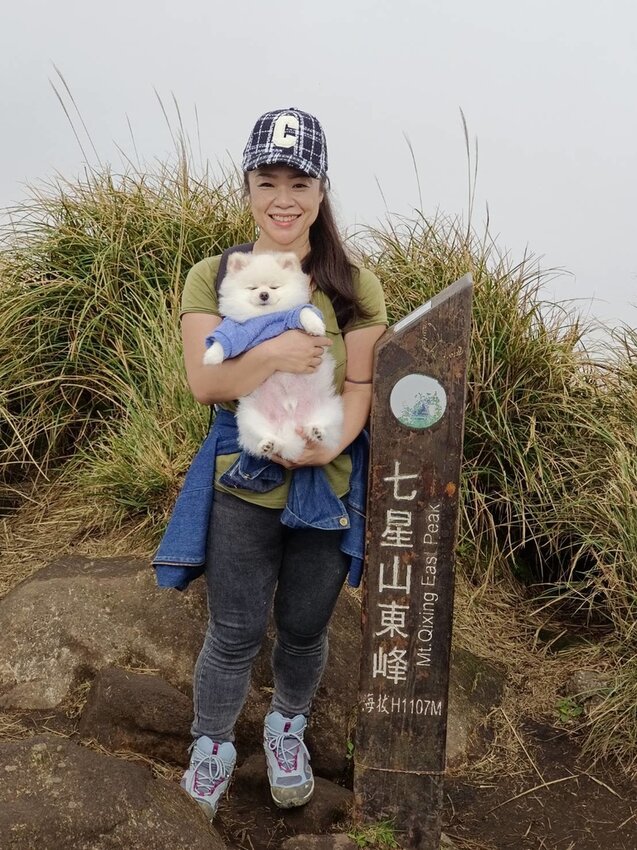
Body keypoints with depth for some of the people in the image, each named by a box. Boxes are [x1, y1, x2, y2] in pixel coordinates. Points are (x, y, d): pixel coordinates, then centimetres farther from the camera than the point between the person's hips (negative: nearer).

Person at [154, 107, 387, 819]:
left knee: (304, 629, 18)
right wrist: (271, 355, -28)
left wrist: (335, 439, -24)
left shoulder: (352, 285, -4)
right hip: (242, 484, -1)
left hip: (327, 486, 1)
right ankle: (211, 747, 40)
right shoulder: (212, 277, -5)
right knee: (234, 634, 11)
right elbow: (203, 383, -12)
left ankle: (287, 728, 49)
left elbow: (360, 382, -6)